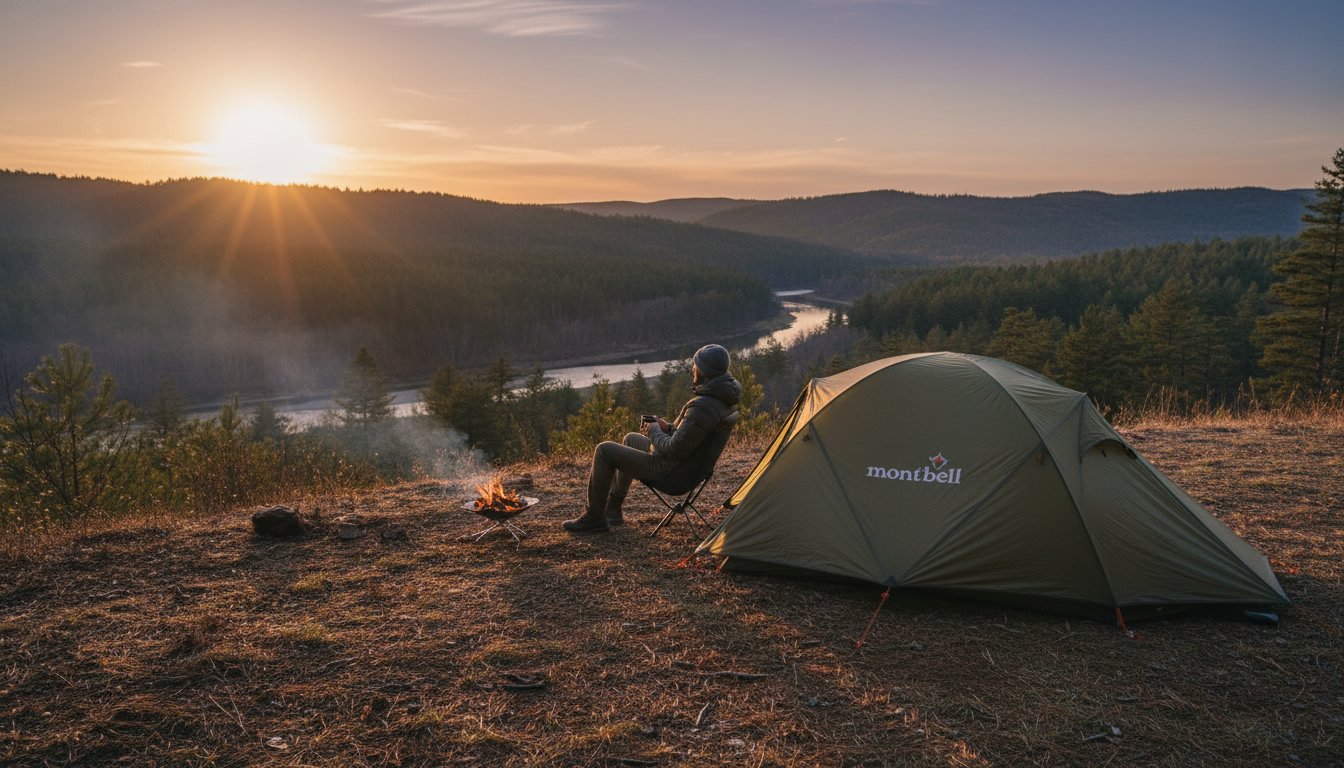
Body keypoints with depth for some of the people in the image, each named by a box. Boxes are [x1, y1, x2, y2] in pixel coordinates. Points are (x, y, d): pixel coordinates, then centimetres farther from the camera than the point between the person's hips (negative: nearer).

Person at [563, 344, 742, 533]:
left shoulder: (702, 407, -32)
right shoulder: (725, 397, -1)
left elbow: (675, 450, -29)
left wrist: (654, 433, -11)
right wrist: (668, 428, 5)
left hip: (668, 468, -10)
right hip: (688, 465, 10)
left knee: (605, 451, 0)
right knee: (630, 439, 31)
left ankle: (594, 518, 11)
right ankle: (612, 509, 38)